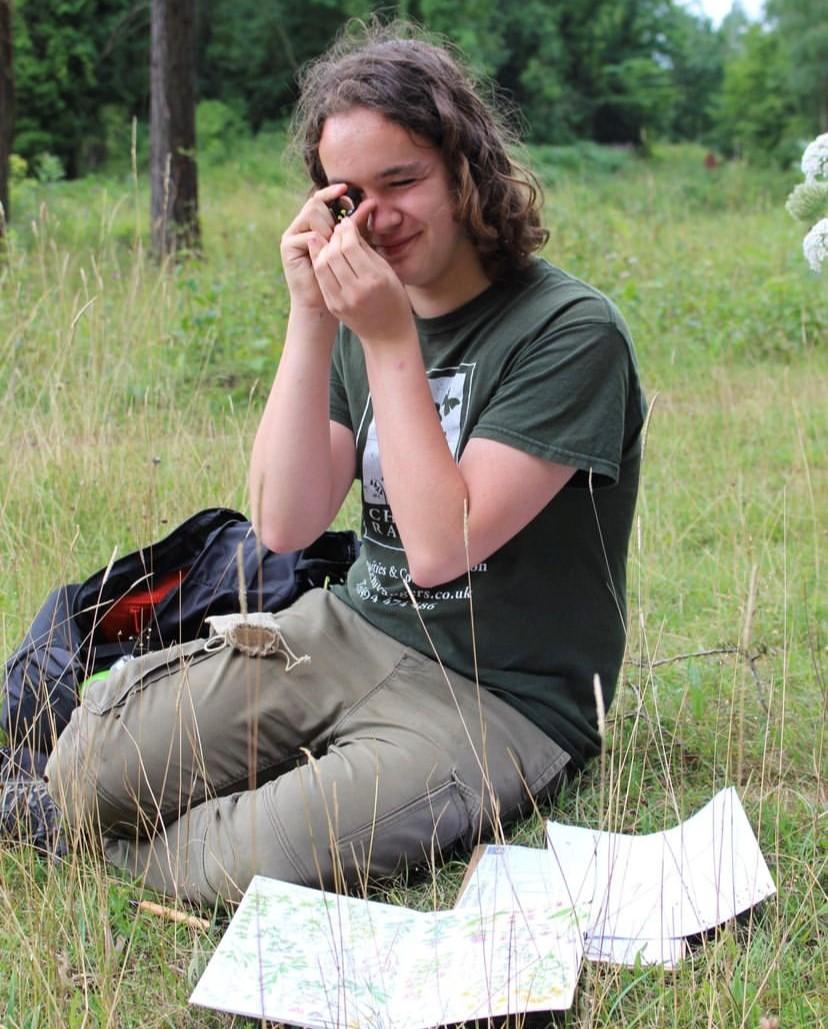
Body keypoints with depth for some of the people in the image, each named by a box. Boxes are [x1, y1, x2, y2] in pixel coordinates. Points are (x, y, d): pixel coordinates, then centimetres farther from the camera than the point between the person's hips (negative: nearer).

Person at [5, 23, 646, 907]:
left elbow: (441, 547, -23)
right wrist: (311, 320, -13)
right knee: (89, 765, -11)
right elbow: (285, 525, -6)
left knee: (247, 865, -25)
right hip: (348, 632, 6)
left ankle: (132, 850, 5)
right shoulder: (364, 307, 4)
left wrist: (389, 342, -22)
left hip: (496, 698, -5)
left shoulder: (571, 333, -16)